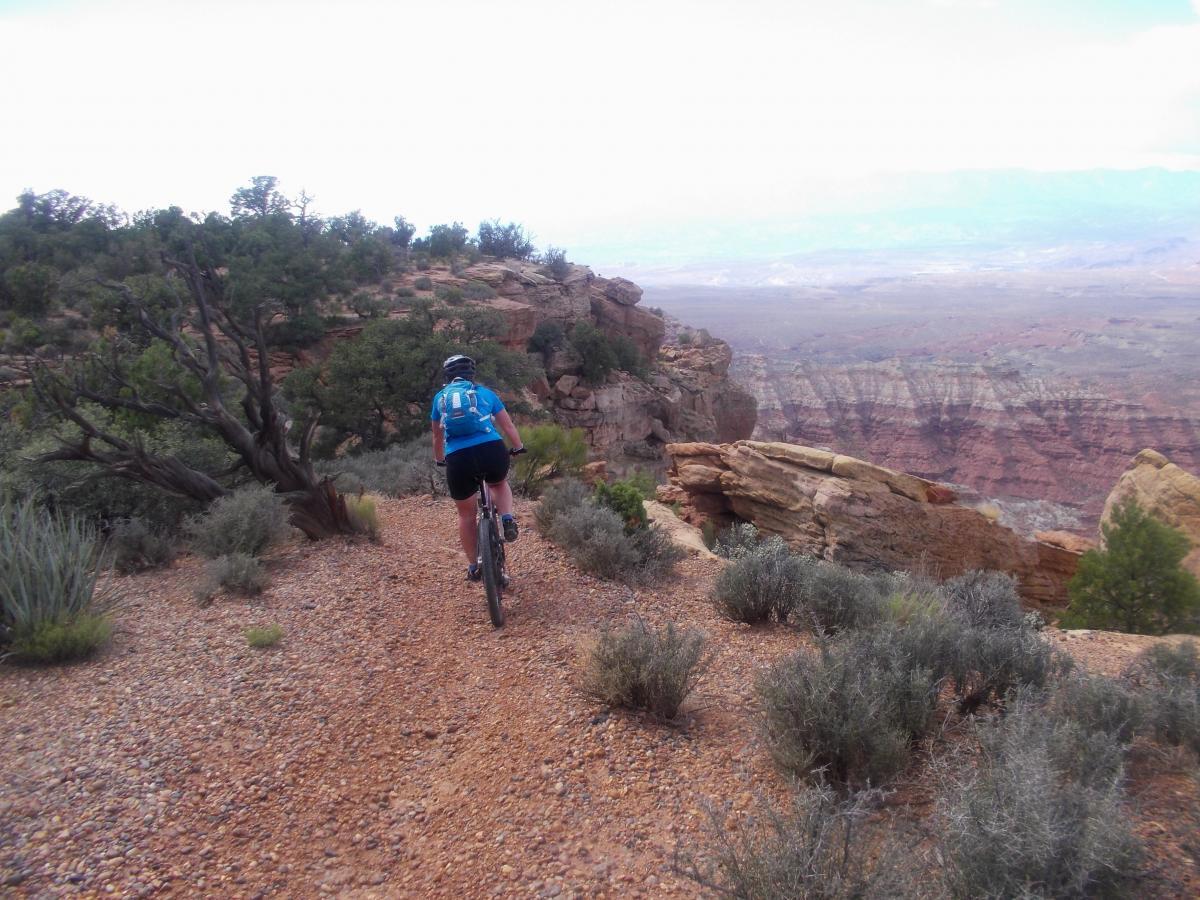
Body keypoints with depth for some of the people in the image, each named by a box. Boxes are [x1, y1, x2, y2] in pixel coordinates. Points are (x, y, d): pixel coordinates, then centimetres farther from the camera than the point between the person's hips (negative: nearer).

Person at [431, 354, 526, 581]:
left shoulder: (440, 397, 20)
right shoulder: (485, 393, 18)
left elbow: (437, 436, 32)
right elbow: (508, 426, 25)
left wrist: (439, 459, 50)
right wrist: (518, 447, 43)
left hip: (458, 458, 0)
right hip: (492, 450, 0)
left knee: (466, 514, 20)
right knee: (500, 484, 34)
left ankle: (473, 566, 27)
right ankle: (507, 519, 6)